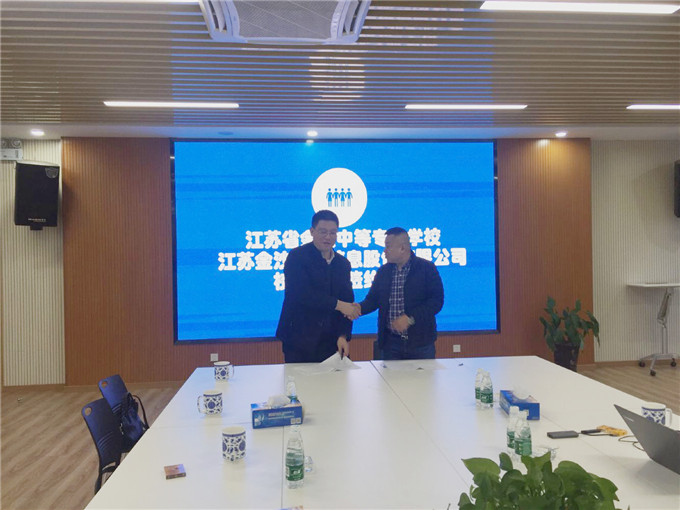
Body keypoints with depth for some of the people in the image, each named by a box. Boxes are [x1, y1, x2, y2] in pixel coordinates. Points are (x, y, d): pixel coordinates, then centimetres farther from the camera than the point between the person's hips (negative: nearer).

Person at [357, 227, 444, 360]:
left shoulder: (427, 268, -4)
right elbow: (373, 299, 12)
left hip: (420, 341, -3)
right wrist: (360, 308, -10)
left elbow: (437, 301, -10)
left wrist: (410, 318, -19)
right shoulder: (383, 272, 9)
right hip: (390, 343, 3)